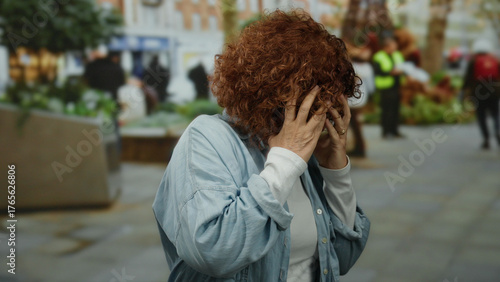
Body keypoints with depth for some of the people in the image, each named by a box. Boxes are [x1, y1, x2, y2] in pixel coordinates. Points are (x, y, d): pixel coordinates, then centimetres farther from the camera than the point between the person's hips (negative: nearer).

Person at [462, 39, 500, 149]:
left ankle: (486, 140, -3)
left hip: (479, 94, -2)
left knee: (481, 117, 5)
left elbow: (468, 77, -3)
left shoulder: (473, 61, 1)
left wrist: (465, 90, 2)